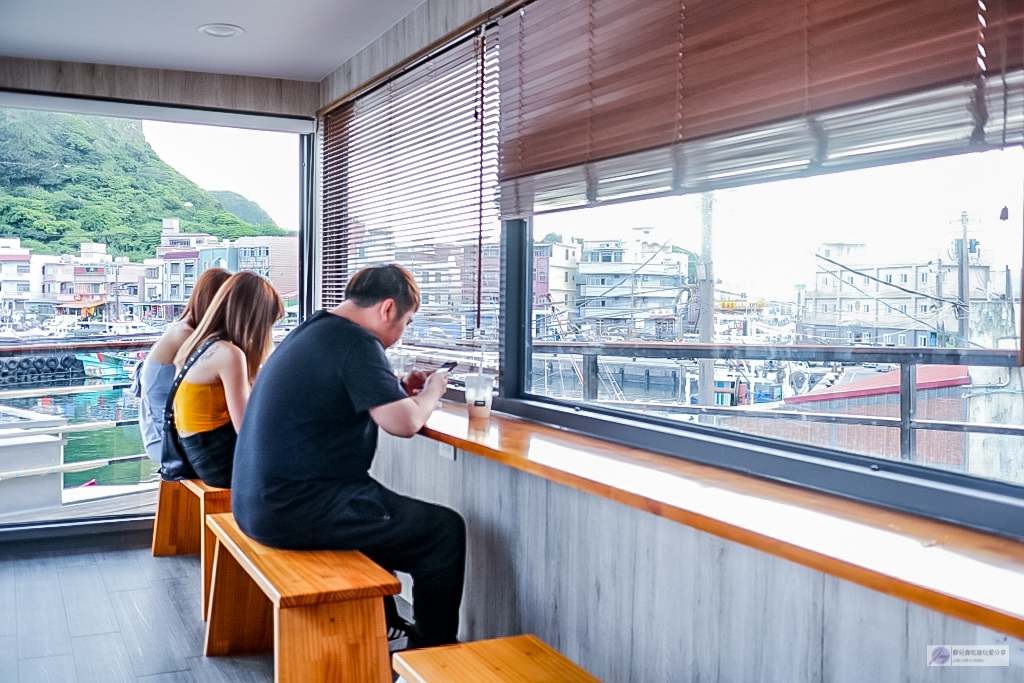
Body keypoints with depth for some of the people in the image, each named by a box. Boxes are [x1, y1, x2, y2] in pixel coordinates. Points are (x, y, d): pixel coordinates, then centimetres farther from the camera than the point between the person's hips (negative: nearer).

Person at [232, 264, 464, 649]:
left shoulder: (310, 331, 14)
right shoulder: (356, 342, -16)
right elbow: (404, 423, -19)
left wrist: (401, 389, 17)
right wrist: (432, 392, 1)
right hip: (295, 510, -11)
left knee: (383, 509, 33)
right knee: (445, 530, -3)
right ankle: (433, 651, 12)